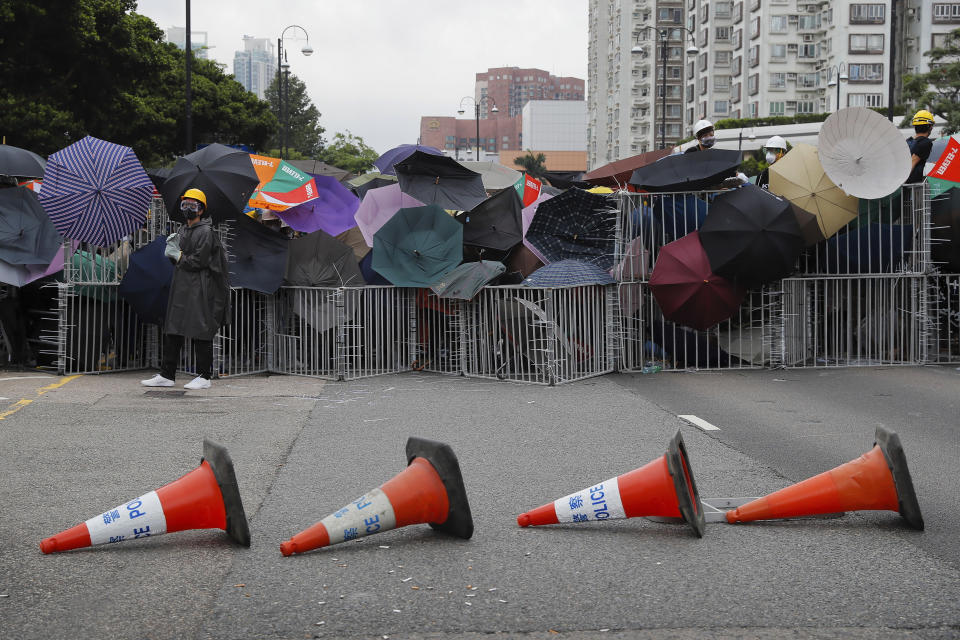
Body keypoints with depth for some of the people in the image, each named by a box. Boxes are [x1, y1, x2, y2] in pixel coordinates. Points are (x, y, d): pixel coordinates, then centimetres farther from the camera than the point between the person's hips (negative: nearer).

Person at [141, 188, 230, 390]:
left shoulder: (205, 232, -8)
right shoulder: (183, 231, 18)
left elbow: (198, 261, -16)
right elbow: (177, 259, 20)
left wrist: (178, 256, -5)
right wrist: (172, 249, 0)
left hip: (200, 289, -9)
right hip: (181, 287, 9)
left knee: (201, 335, -3)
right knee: (172, 331, 8)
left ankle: (204, 377, 4)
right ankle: (167, 375, 12)